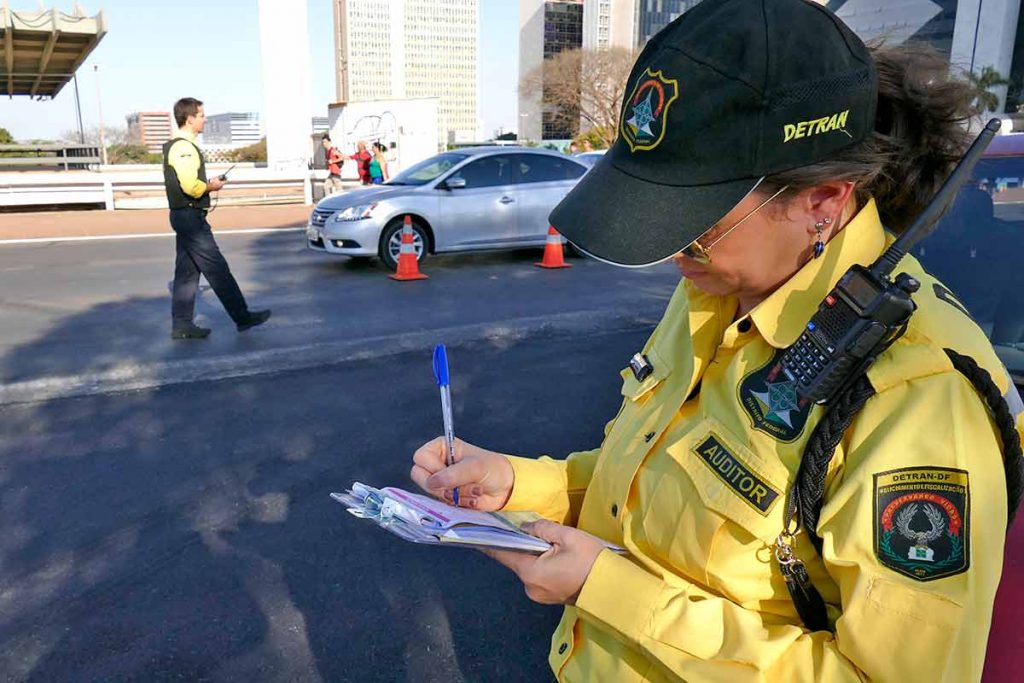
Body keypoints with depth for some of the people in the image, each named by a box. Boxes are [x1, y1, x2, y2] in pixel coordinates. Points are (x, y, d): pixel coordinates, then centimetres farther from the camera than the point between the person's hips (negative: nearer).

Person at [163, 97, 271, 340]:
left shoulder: (174, 146, 17)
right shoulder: (184, 147, -16)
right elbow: (191, 186, -25)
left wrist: (207, 183, 7)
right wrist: (211, 186, -8)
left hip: (182, 216, 10)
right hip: (191, 216, -10)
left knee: (187, 272, 11)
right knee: (217, 269, -5)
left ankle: (182, 325, 15)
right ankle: (242, 317, 1)